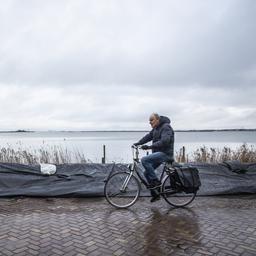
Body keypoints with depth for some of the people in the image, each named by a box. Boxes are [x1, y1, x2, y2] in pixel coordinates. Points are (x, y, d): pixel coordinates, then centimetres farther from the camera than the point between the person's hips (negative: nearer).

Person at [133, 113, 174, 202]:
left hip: (165, 154, -10)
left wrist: (149, 146, -32)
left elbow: (164, 141, -27)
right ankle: (155, 194, 18)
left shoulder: (166, 127, -14)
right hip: (158, 153, 10)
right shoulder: (155, 128, 16)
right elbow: (148, 136, 13)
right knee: (147, 173, 7)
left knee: (144, 160, -26)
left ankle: (156, 181, -15)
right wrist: (137, 143, -1)